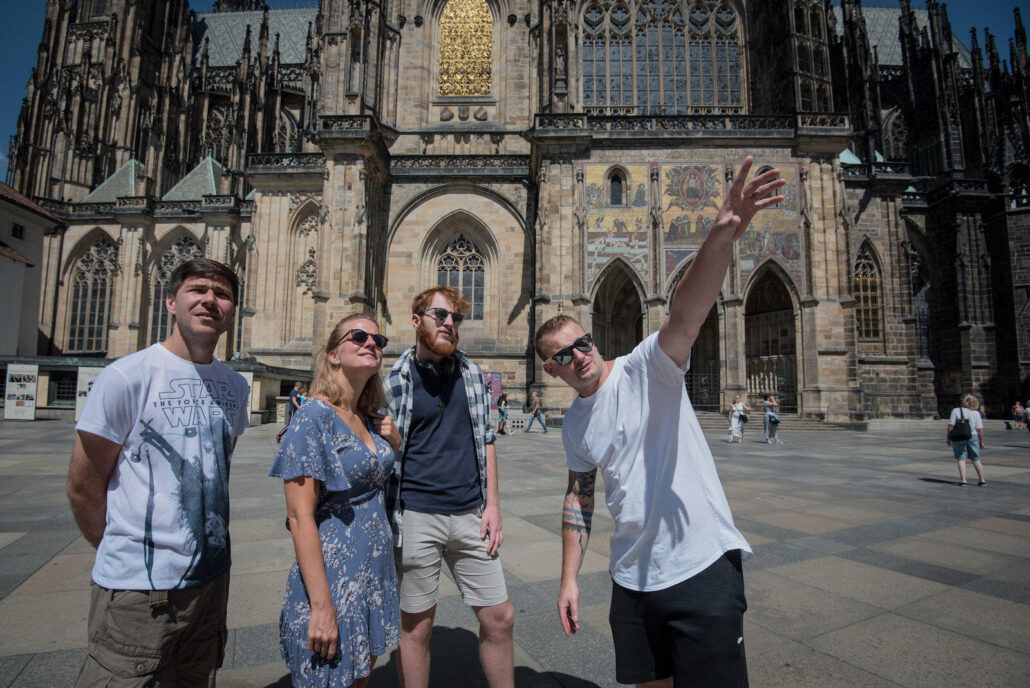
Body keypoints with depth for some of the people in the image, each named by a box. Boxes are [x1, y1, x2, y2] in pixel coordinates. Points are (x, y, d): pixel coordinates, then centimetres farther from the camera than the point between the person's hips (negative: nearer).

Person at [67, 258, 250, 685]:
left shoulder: (235, 386, 4)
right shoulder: (126, 377, -13)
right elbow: (83, 487, -7)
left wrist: (211, 541, 12)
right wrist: (125, 552, 2)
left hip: (211, 580, 6)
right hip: (137, 586, -5)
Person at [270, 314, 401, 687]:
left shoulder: (368, 420, 5)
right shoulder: (314, 416, -18)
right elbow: (299, 517, -20)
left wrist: (394, 440, -1)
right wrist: (322, 606, -21)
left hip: (375, 575, 7)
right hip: (333, 581, -7)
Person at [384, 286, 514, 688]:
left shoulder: (471, 373, 7)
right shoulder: (394, 380, -4)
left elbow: (485, 440, 11)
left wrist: (492, 503, 3)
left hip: (470, 515, 4)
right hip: (416, 517, -3)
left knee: (500, 619, 10)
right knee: (417, 626, 11)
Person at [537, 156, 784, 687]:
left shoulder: (645, 369, -12)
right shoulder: (573, 425, 7)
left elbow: (685, 316, -31)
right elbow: (579, 498, 14)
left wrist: (722, 238, -47)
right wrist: (569, 578, 12)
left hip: (701, 567, -6)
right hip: (631, 579, 6)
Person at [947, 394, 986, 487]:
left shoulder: (956, 410, -6)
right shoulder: (976, 413, 0)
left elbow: (950, 426, -10)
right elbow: (980, 430, -2)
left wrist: (949, 437, -1)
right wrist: (981, 442, 7)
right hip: (972, 437, 2)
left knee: (961, 459, 3)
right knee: (976, 460, 15)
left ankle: (963, 480, -4)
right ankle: (982, 480, 22)